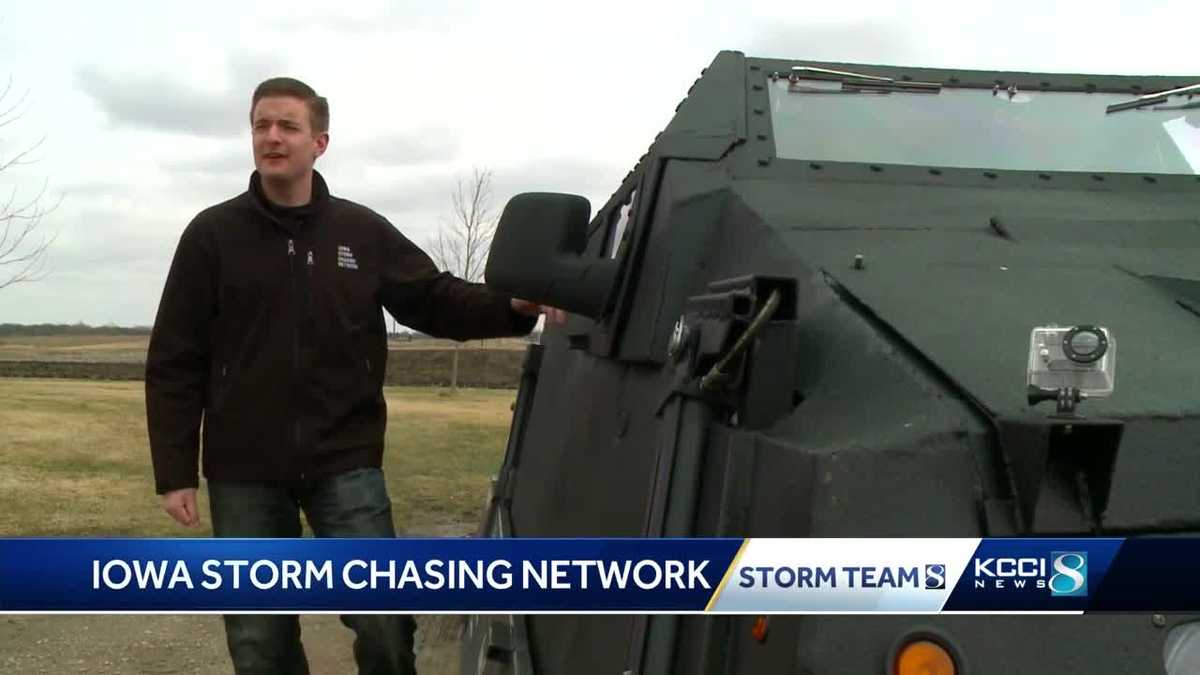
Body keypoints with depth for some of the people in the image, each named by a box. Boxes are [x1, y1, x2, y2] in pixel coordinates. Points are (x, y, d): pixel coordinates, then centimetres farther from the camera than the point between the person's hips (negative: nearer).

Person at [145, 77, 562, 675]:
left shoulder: (364, 232, 5)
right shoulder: (212, 235, 1)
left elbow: (435, 300, 8)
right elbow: (174, 363, 1)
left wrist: (514, 306, -12)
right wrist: (175, 473, -3)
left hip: (346, 465, 0)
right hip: (243, 474, 0)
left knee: (383, 621, -5)